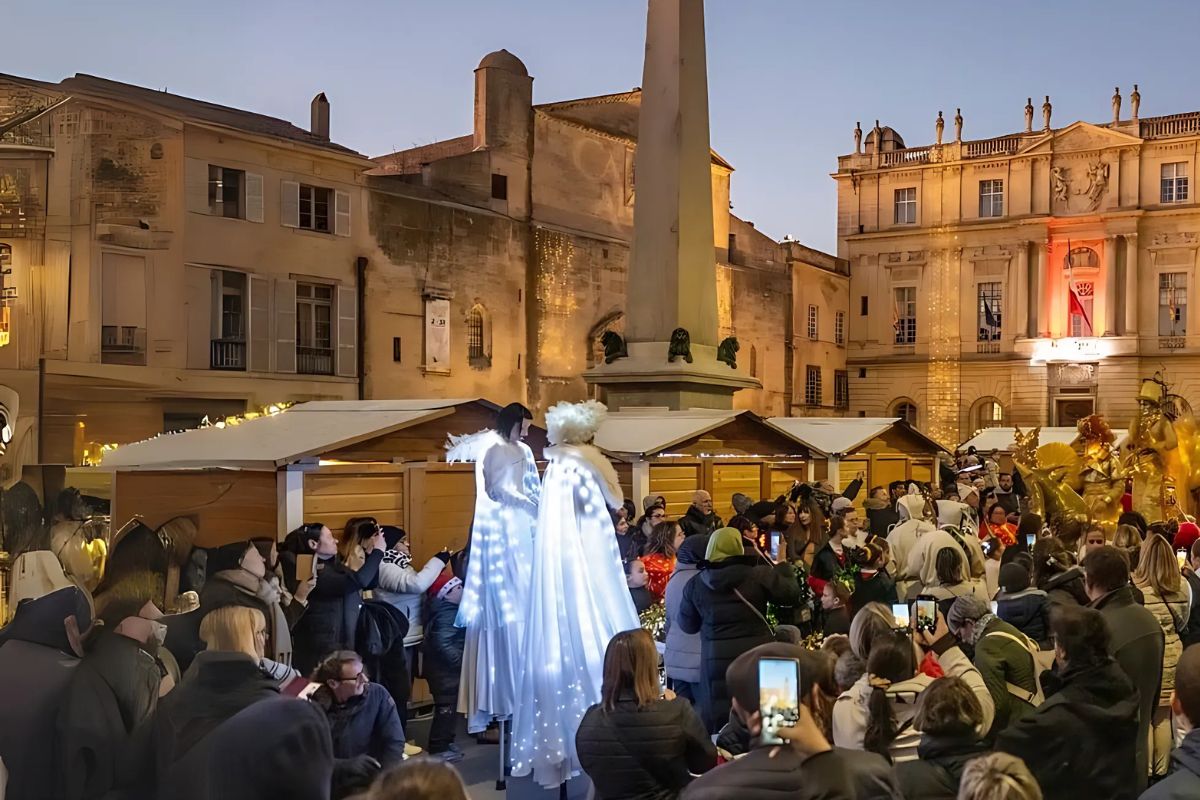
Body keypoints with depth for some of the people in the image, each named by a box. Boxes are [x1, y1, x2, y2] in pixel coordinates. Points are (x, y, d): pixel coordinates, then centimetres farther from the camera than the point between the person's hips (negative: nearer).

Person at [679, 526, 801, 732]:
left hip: (716, 660, 1)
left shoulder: (695, 585, 1)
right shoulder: (759, 575, -7)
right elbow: (792, 594, 5)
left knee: (718, 722, 5)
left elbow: (688, 625, 10)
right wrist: (782, 564, 19)